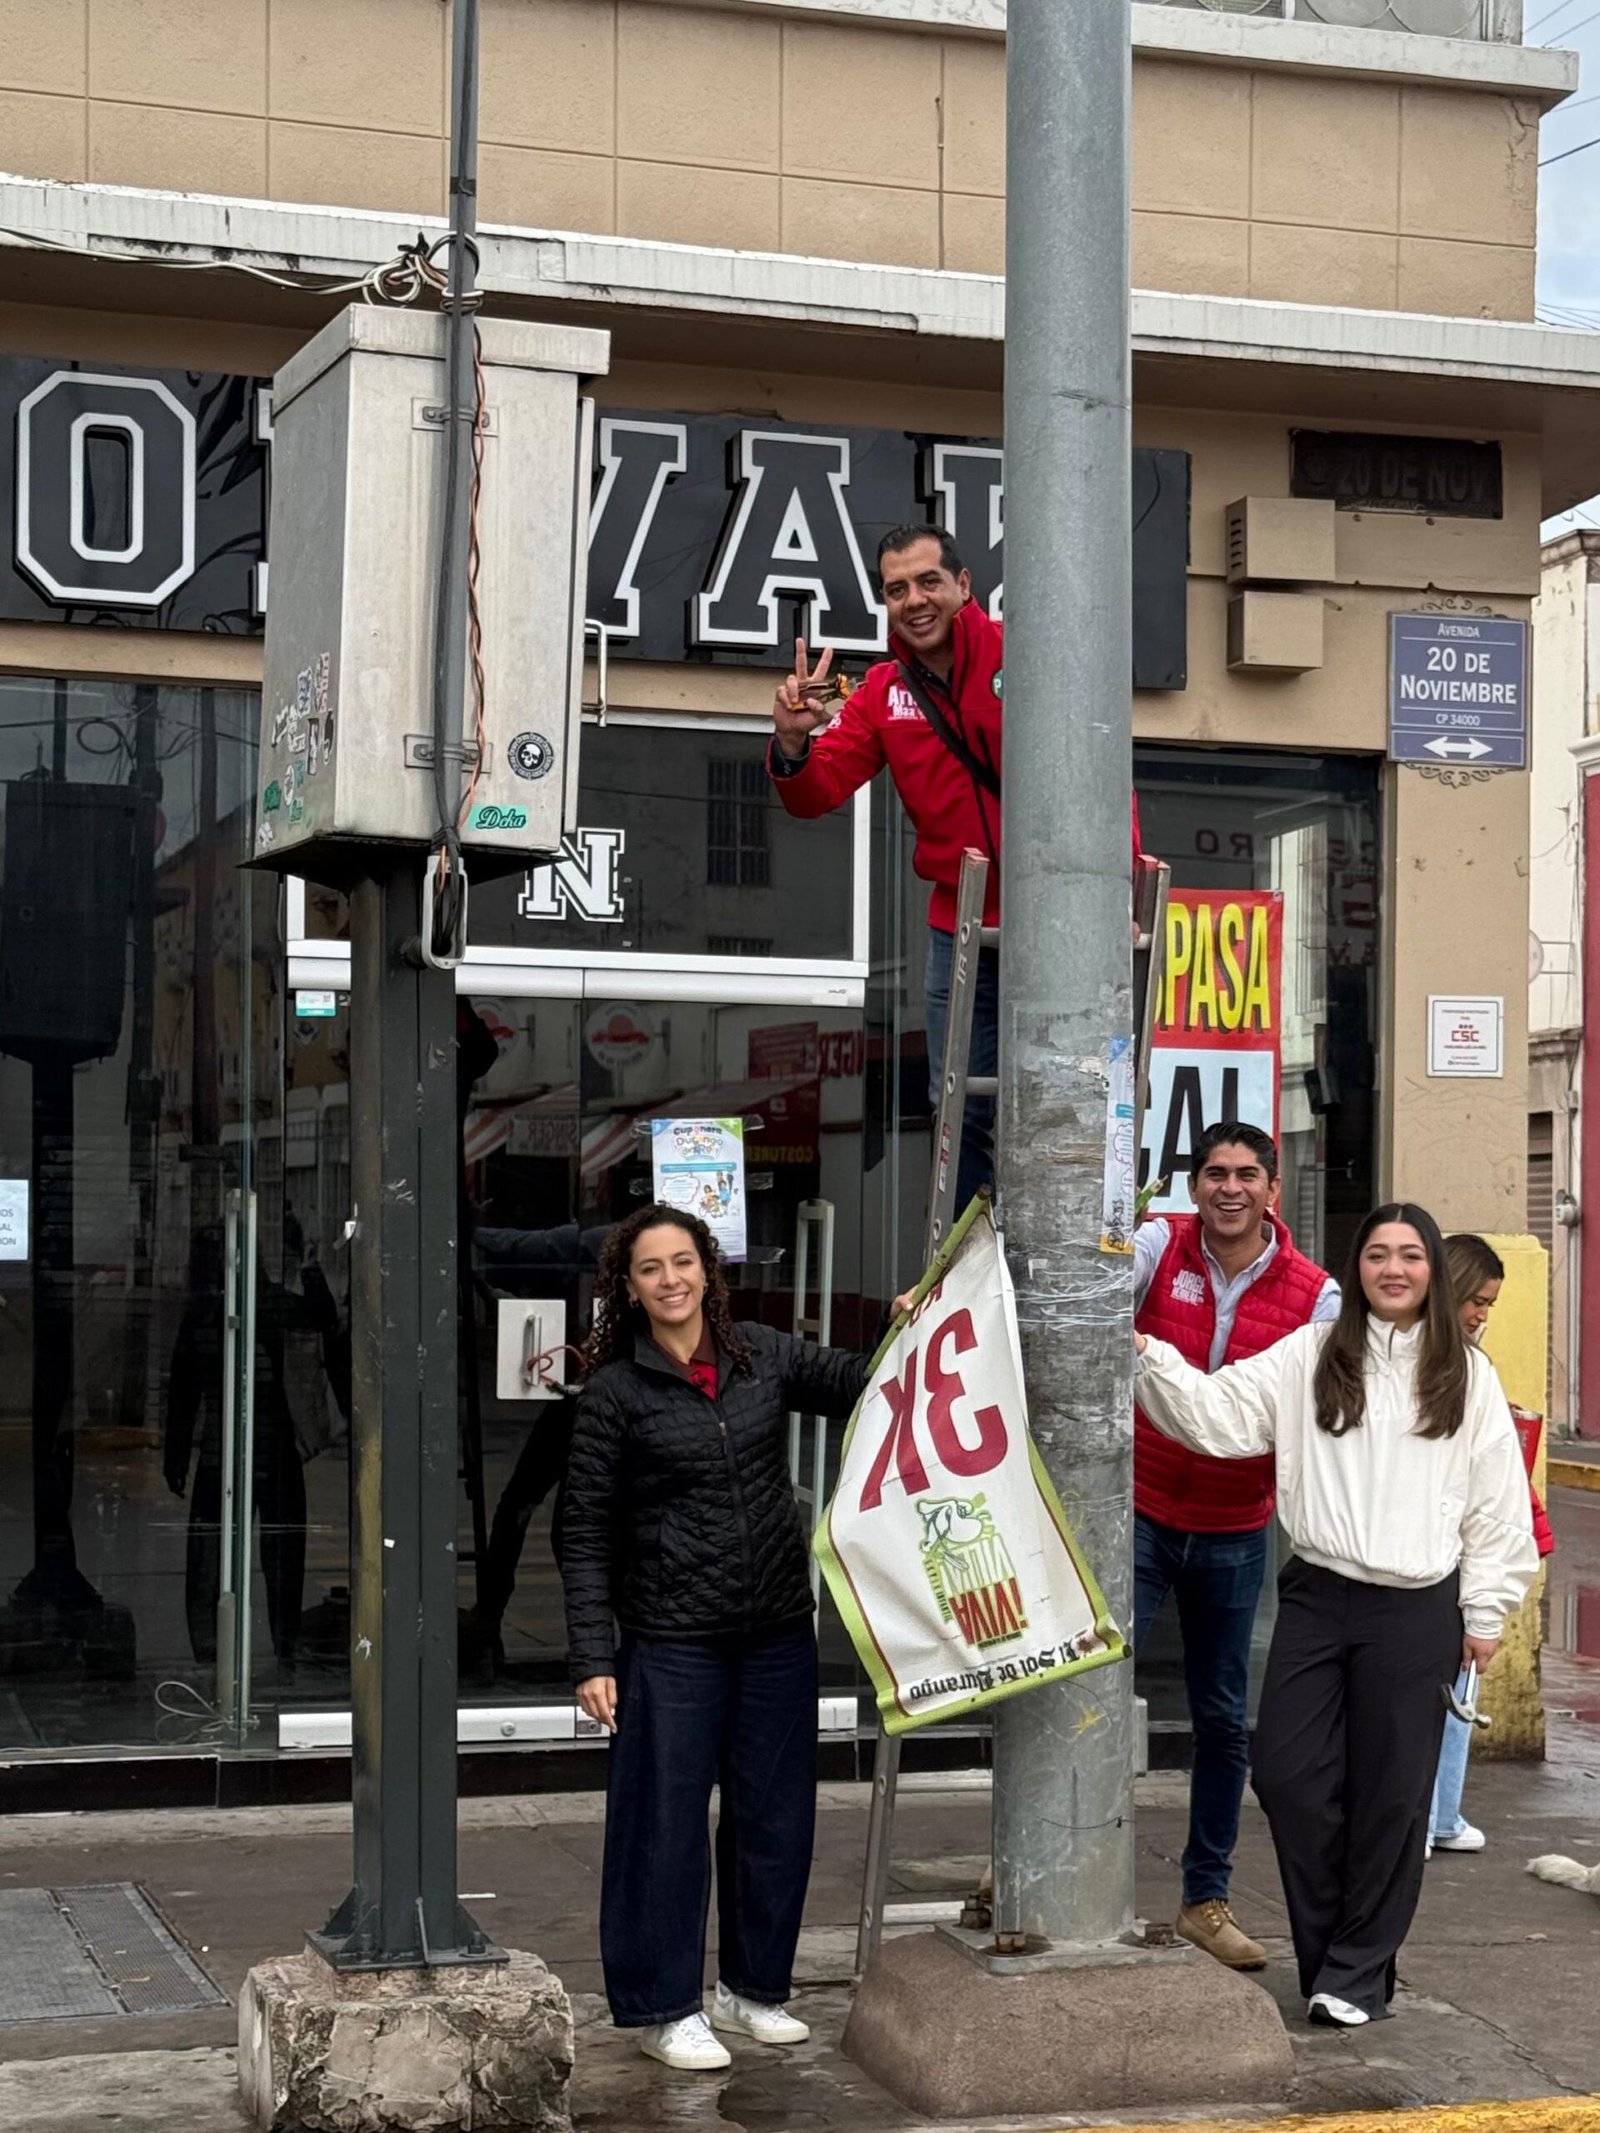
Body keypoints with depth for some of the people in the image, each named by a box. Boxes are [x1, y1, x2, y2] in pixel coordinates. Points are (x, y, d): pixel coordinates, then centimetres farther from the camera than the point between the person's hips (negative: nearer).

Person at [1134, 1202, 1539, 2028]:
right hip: (1316, 1595, 1)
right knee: (1288, 1775, -1)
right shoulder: (1310, 1356, 5)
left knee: (1391, 1792, 3)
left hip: (1416, 1610, -1)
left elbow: (1497, 1503, 6)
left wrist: (1485, 1611, 4)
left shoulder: (1465, 1374, 5)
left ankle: (1358, 1969, 16)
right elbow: (1220, 1414, -5)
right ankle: (1331, 1952, 17)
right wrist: (1150, 1358, -19)